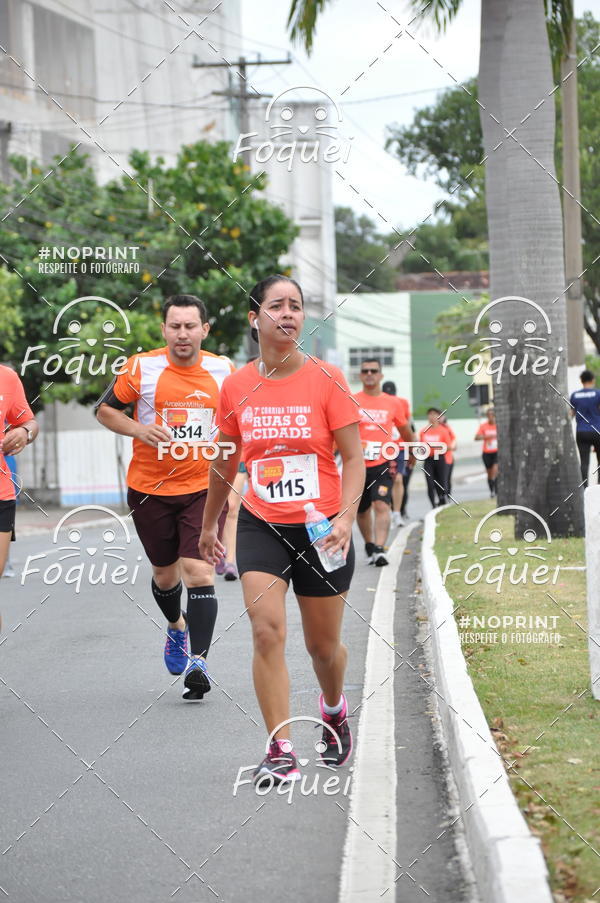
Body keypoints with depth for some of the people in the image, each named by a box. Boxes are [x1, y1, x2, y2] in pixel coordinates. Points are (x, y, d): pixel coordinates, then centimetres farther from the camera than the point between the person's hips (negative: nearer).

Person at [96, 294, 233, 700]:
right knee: (165, 572, 15)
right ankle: (177, 628, 46)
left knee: (199, 571, -16)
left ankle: (198, 660, -17)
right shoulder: (141, 368, -8)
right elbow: (106, 409, 2)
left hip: (204, 488, -1)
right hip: (151, 488, 1)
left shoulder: (224, 371, -2)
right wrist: (139, 429, -15)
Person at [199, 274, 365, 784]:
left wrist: (345, 517, -19)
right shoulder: (237, 387, 1)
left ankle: (334, 708, 43)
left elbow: (353, 457, -5)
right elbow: (224, 462, 15)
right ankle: (281, 751, -10)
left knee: (324, 646, 10)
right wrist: (209, 524, 23)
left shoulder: (326, 380, -7)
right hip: (261, 526, 1)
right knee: (267, 631, -16)